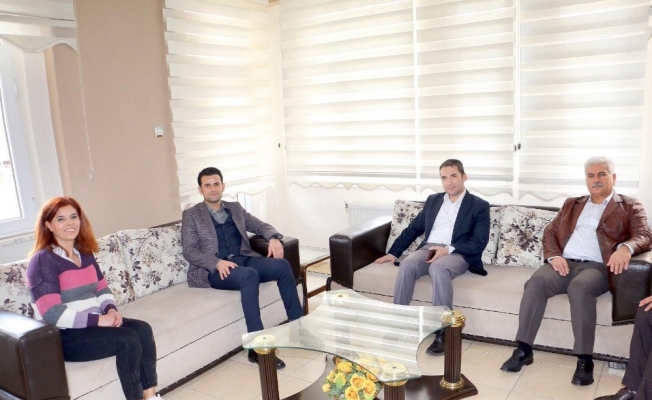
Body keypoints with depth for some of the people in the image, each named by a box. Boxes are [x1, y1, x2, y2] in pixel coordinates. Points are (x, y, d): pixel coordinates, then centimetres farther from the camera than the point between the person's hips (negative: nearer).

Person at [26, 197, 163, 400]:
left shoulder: (85, 254, 12)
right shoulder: (43, 260, -11)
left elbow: (103, 290, 16)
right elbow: (52, 314, -20)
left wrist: (111, 309, -6)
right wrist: (98, 319, -22)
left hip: (95, 323, 7)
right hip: (66, 336, -7)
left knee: (142, 329, -19)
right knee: (127, 339, -26)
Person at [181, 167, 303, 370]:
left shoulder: (235, 208, 20)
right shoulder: (191, 215, 6)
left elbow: (260, 225, 20)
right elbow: (189, 250, -4)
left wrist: (274, 238, -5)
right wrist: (217, 262, -22)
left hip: (244, 259, 5)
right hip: (214, 269, -5)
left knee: (282, 265, -23)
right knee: (250, 275, -37)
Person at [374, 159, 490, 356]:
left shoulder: (479, 206, 5)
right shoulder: (433, 200, 19)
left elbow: (479, 243, -4)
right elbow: (413, 229, 21)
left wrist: (448, 250, -18)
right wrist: (393, 252, 13)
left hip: (458, 254, -4)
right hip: (428, 249, 4)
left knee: (438, 268, -38)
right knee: (407, 265, -30)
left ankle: (443, 330, -29)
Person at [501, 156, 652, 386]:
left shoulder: (630, 207, 15)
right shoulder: (571, 204, 25)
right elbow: (550, 232, 18)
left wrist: (626, 247, -26)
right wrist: (554, 256, -4)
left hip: (597, 266, -3)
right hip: (564, 263, 3)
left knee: (580, 287, -38)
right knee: (536, 282, -29)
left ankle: (584, 359, -27)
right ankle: (523, 350, -23)